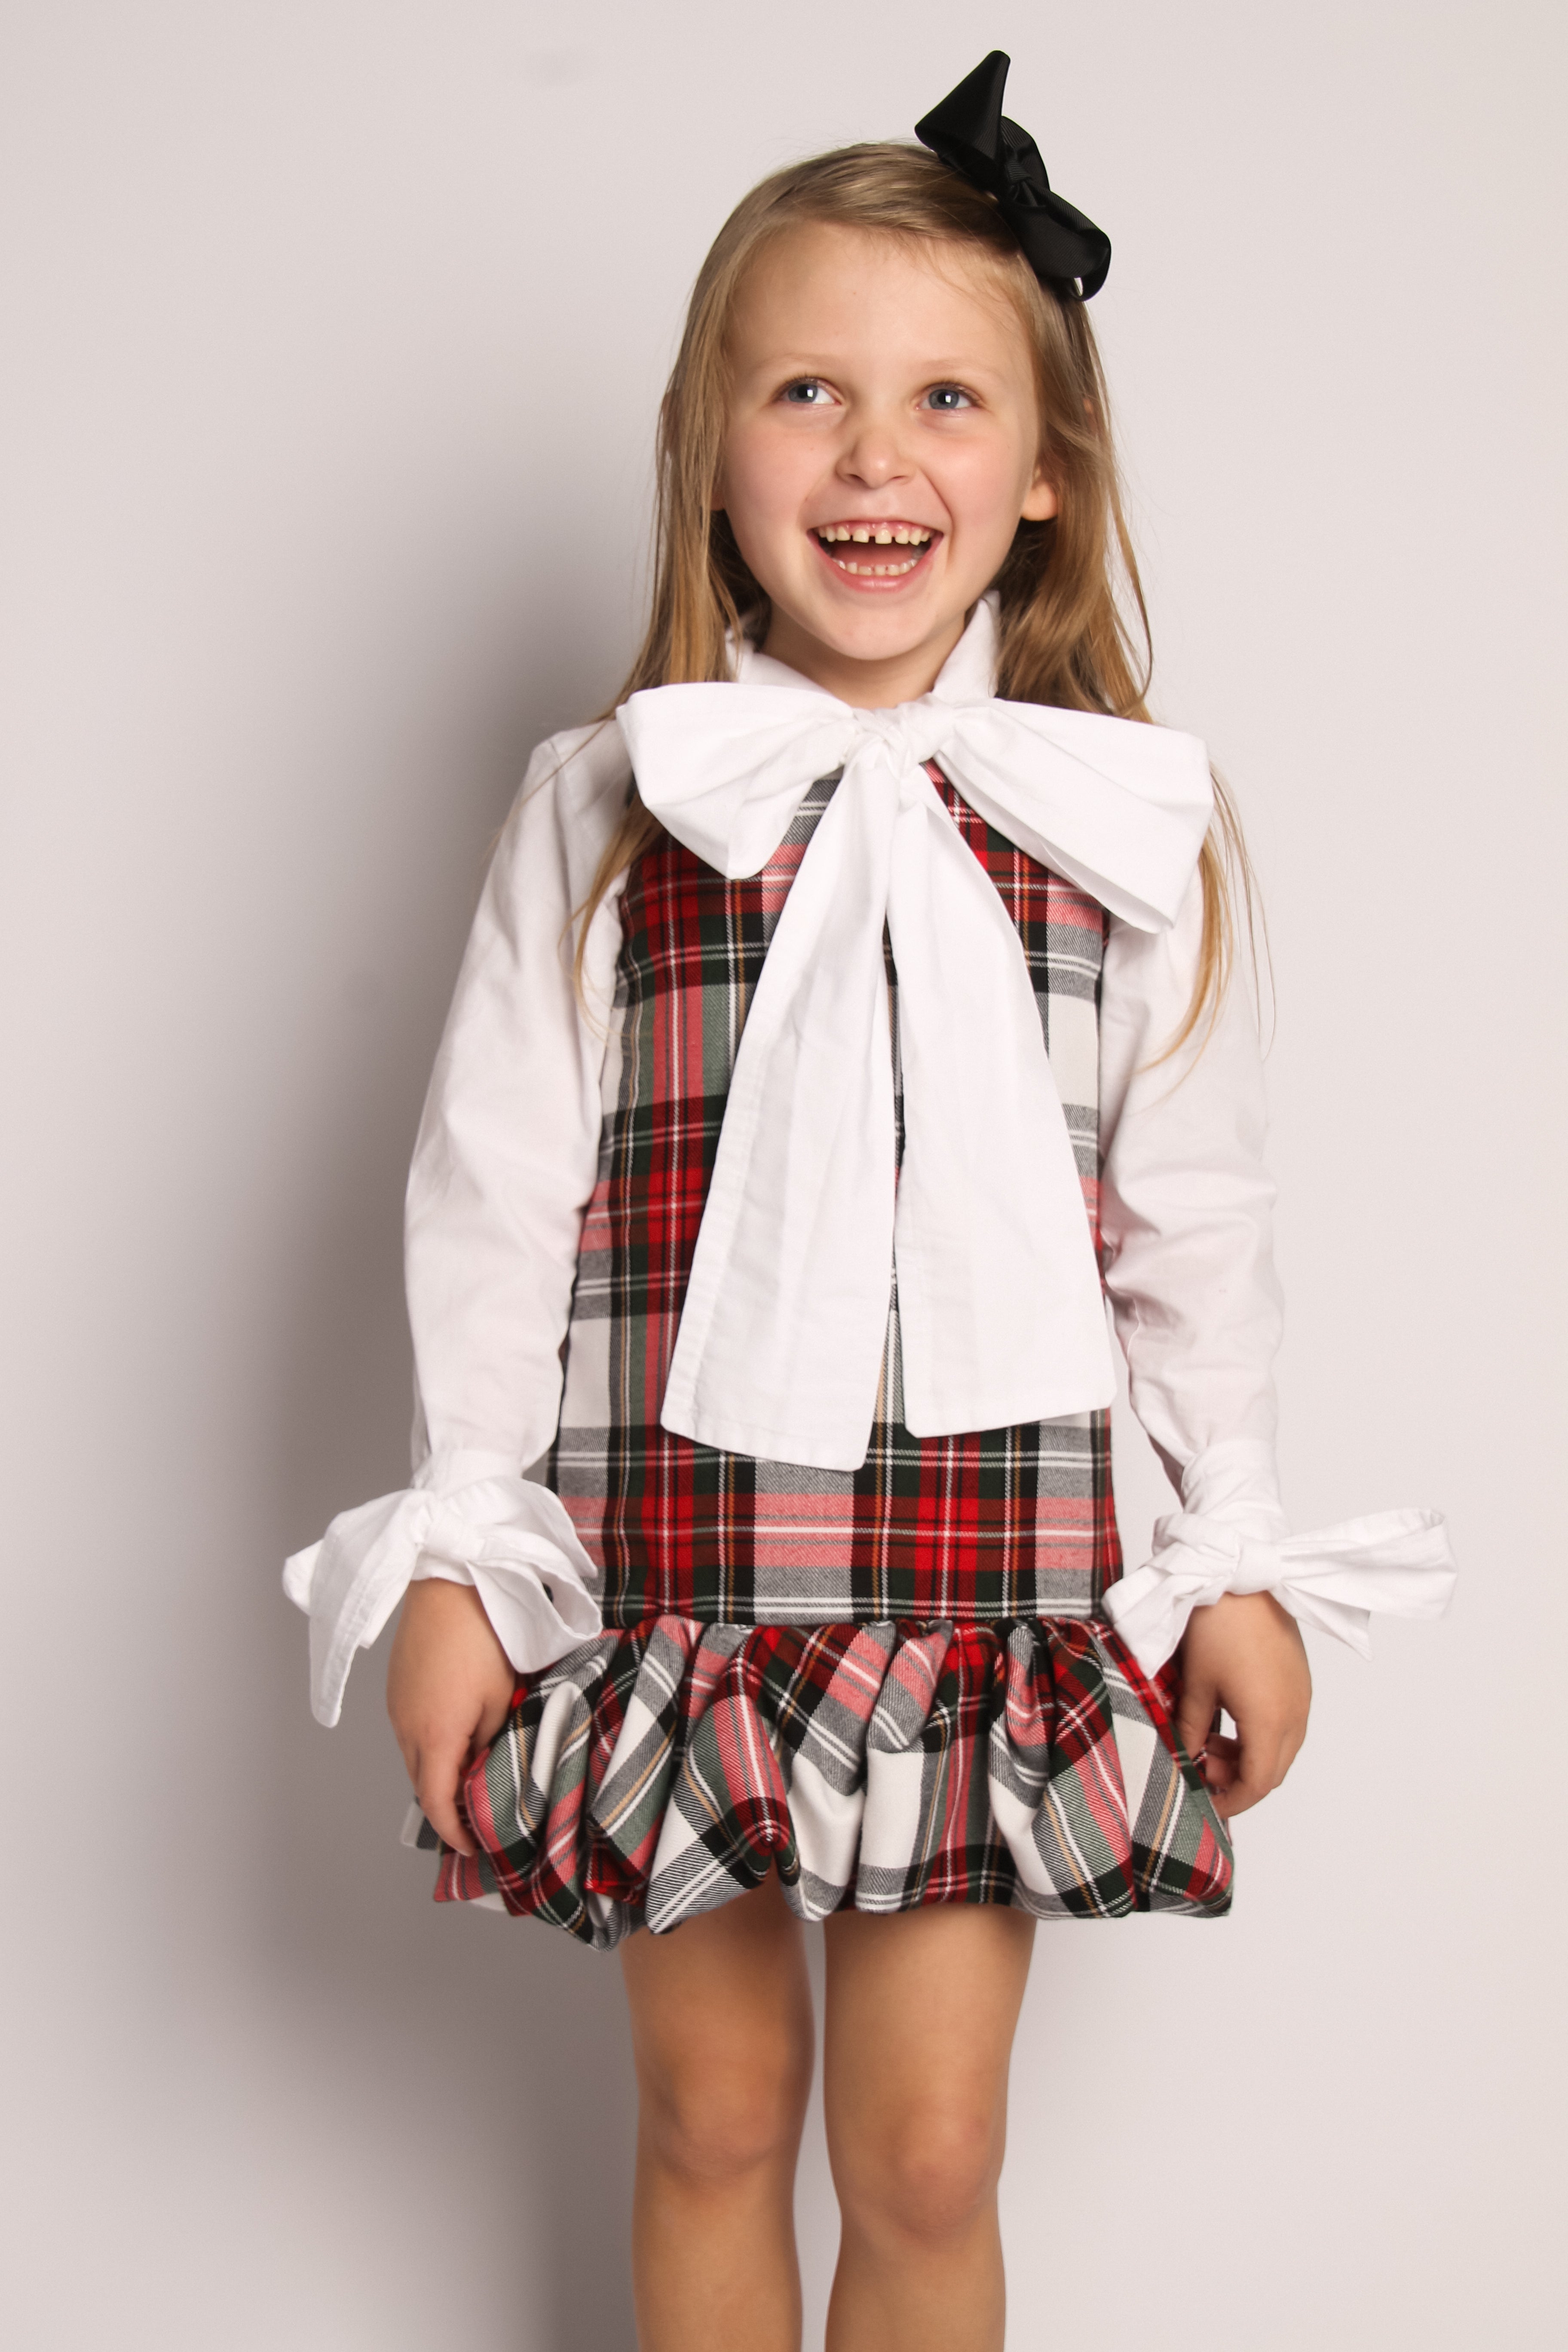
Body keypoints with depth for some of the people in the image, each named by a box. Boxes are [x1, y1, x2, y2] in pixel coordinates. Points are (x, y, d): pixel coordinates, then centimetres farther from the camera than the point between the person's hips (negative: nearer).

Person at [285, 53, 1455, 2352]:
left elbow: (1191, 1213, 6)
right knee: (712, 2117, 14)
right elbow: (493, 1194, 0)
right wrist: (452, 1553, 0)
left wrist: (1242, 1553, 8)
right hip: (670, 1555, 0)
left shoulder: (1137, 822, 0)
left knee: (927, 2160, 7)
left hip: (999, 1581, 0)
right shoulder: (604, 810, -3)